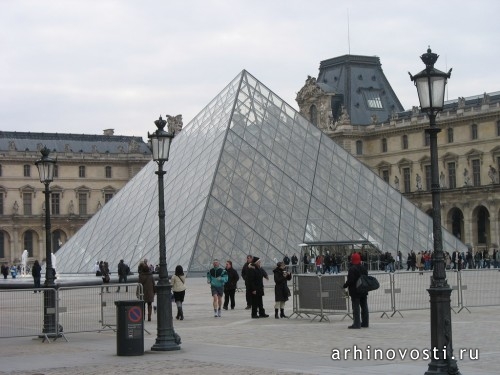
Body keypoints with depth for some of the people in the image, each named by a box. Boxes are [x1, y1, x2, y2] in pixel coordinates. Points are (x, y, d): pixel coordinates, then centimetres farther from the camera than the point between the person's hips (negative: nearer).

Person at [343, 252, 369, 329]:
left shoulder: (352, 269, -16)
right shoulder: (363, 268, 10)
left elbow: (350, 280, -20)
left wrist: (345, 285, -4)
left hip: (355, 292, -8)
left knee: (356, 308, -6)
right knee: (364, 307, 12)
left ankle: (357, 324, -8)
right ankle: (365, 323, 18)